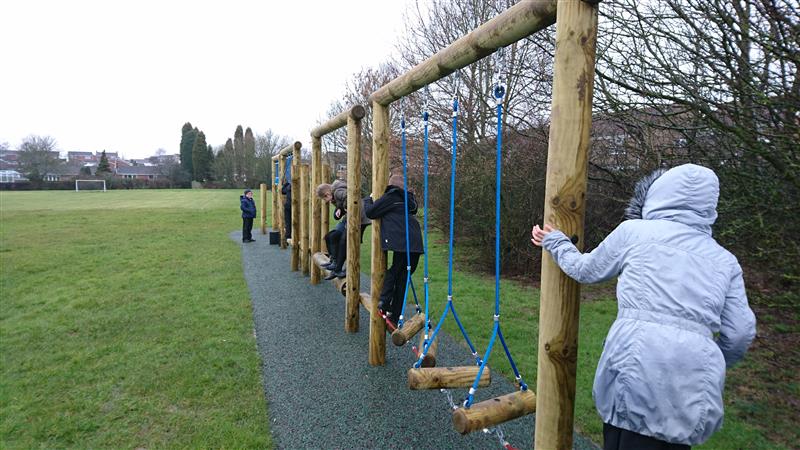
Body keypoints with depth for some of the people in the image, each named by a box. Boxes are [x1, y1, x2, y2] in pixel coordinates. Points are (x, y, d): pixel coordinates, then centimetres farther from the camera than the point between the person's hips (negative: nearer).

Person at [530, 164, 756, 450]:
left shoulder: (633, 231, 4)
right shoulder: (725, 260, 13)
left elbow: (585, 270, 16)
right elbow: (740, 333, 8)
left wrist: (554, 241, 33)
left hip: (634, 375, -3)